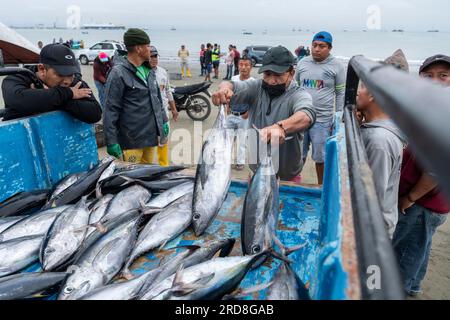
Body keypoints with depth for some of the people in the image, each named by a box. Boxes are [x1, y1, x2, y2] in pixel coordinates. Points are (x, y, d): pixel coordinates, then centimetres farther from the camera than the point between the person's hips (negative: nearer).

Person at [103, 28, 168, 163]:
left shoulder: (148, 70, 11)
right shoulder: (118, 73, -13)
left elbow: (157, 98, 21)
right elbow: (110, 110, -14)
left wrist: (164, 121, 19)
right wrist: (111, 142, -16)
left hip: (150, 136, 8)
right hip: (131, 140, -7)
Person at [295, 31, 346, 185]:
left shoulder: (337, 66, -1)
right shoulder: (303, 63, 8)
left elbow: (341, 93, 1)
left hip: (323, 119, -3)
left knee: (320, 156, 8)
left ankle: (321, 186, 25)